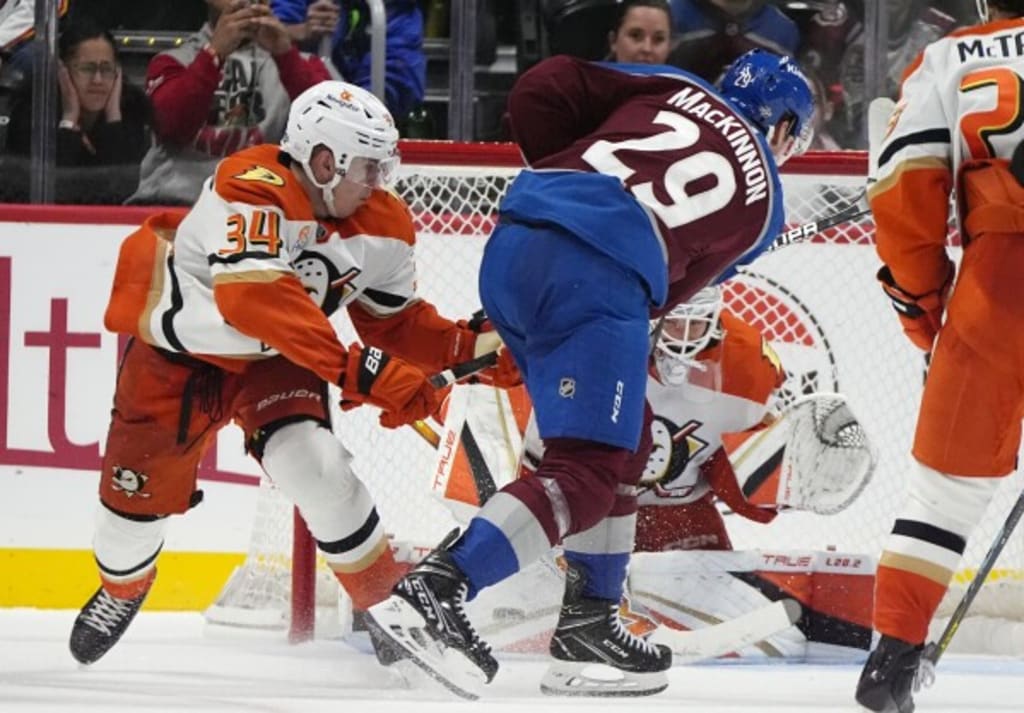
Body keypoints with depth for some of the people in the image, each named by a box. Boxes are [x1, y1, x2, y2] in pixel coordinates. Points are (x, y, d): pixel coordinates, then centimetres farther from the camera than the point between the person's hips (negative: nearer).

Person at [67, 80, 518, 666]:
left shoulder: (383, 227, -11)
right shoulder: (253, 189, -34)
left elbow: (397, 320, 2)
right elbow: (255, 296, -47)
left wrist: (470, 348, -17)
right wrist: (352, 369, -52)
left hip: (273, 361, 3)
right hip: (176, 353, -3)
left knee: (317, 467, -22)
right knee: (140, 492, 6)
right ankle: (120, 590, 40)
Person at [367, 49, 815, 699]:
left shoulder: (674, 87, 27)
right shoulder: (764, 202, 21)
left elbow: (539, 93, 16)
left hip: (513, 243, 6)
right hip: (599, 272, -6)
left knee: (625, 445, 21)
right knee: (585, 474, -8)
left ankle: (590, 625, 22)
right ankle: (431, 593, -24)